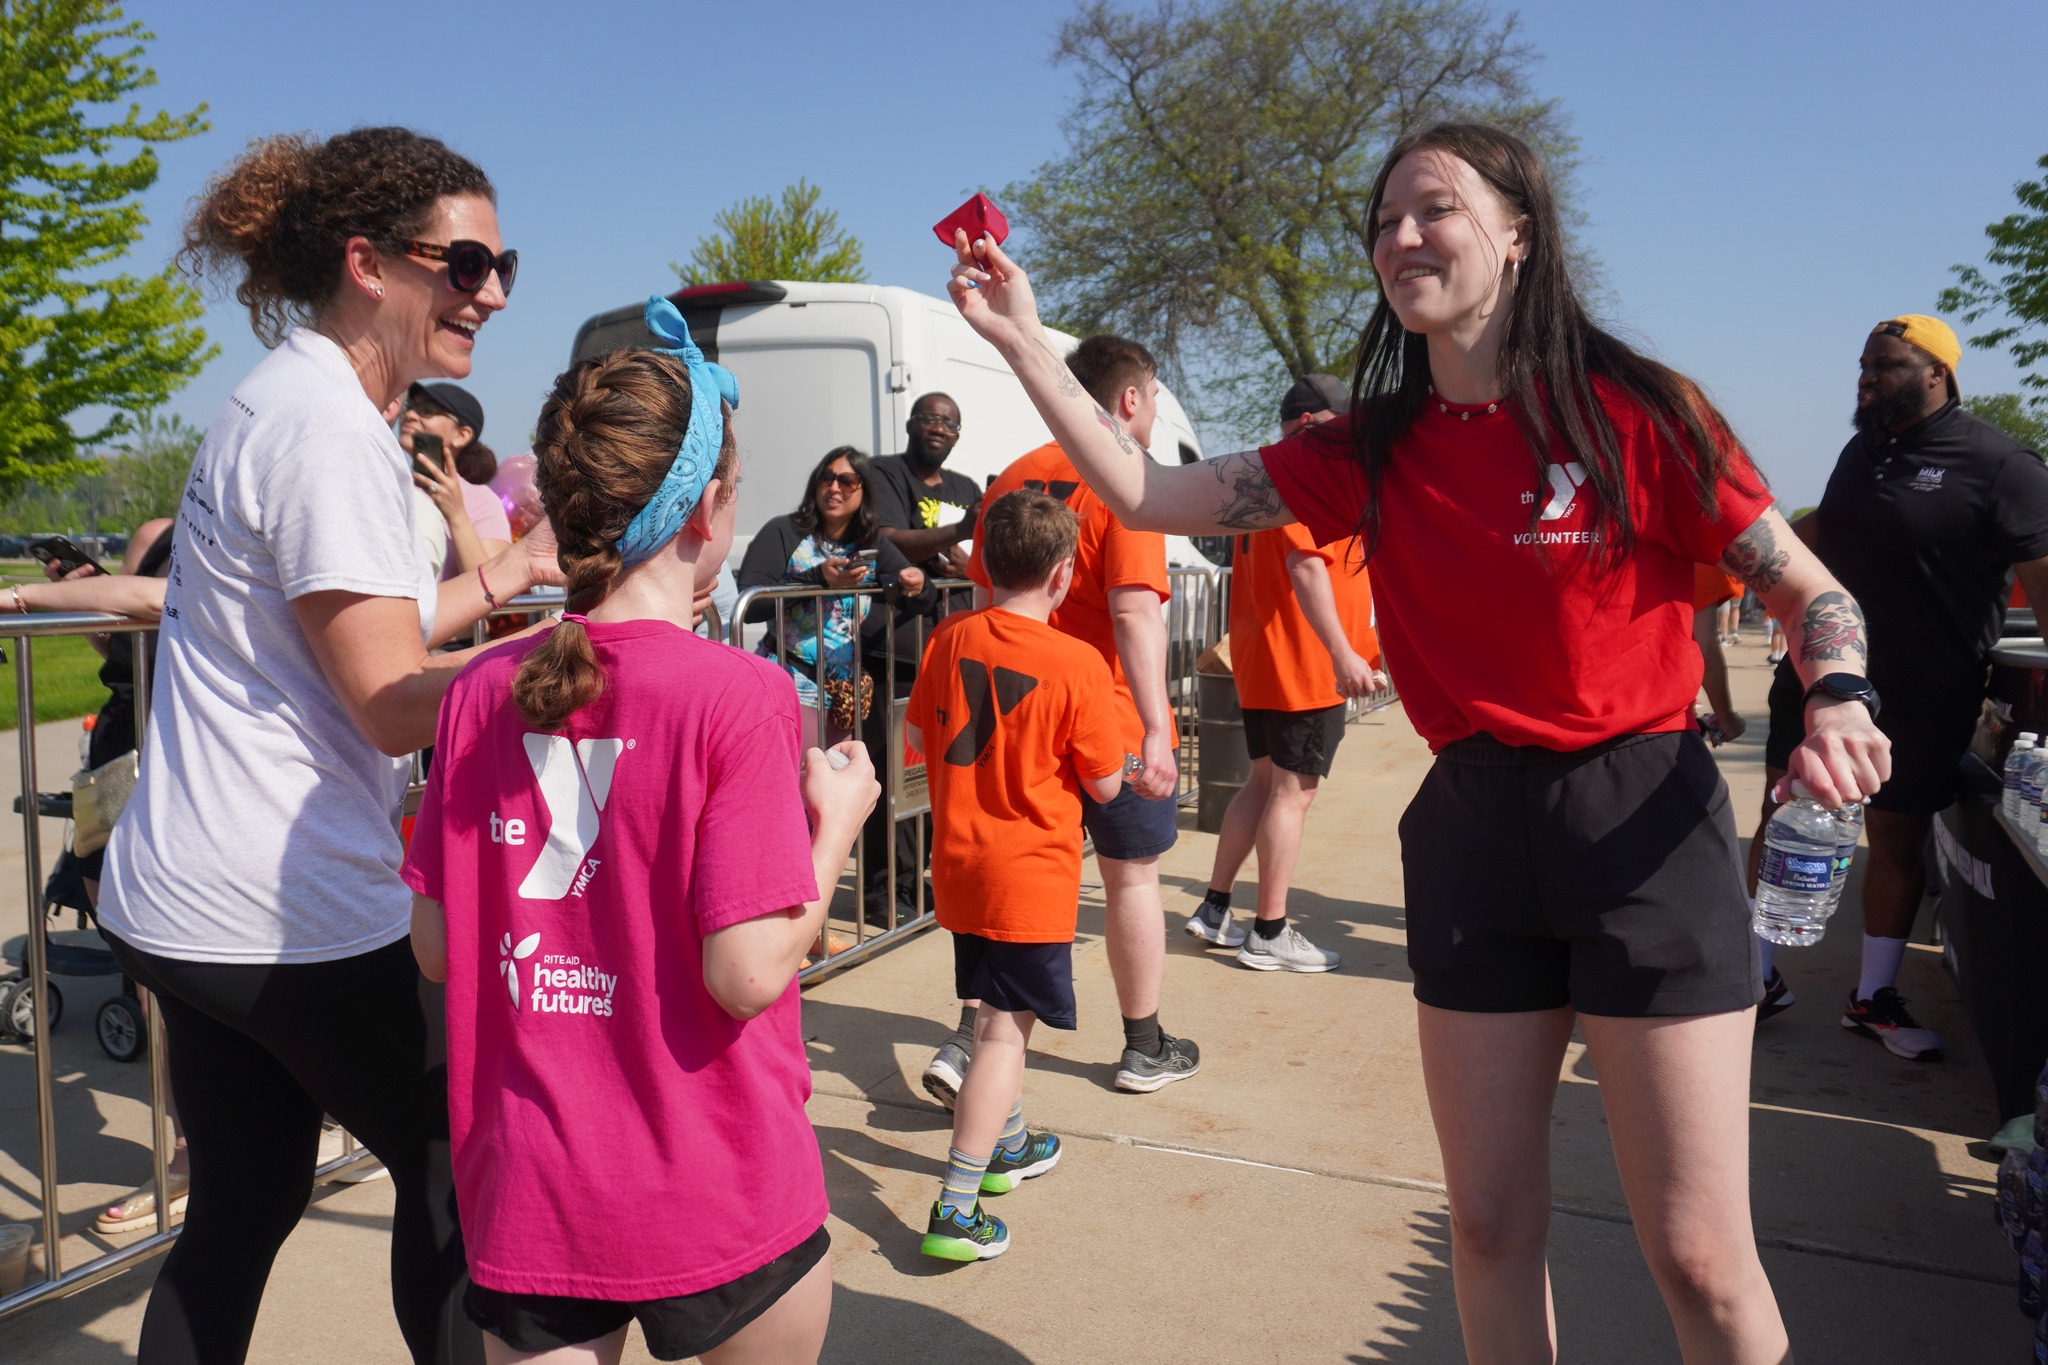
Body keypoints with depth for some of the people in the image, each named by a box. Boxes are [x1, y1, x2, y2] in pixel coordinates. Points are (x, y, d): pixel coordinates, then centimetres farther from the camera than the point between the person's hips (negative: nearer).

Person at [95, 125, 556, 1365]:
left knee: (244, 1211, 18)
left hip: (189, 902, 9)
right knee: (456, 1161, 9)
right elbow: (396, 706, -21)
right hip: (289, 915, -9)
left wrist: (511, 570, 15)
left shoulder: (290, 406, 14)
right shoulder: (325, 429, -17)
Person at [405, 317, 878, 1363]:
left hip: (524, 1191, 4)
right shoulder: (735, 695, -18)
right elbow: (748, 974, -20)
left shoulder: (482, 692, -4)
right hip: (711, 1197, -3)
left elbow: (434, 948, 2)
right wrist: (834, 821, -5)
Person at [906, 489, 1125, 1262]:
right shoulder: (1076, 663, -16)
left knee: (997, 1012, 22)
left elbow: (919, 736, 12)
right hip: (1033, 875, -6)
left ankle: (1008, 1145, 40)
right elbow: (1105, 785, -9)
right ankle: (956, 1210, -3)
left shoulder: (949, 639, -1)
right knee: (1005, 1030, -2)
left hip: (959, 864, 6)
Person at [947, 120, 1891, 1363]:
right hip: (1471, 825, 4)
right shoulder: (1372, 452, 4)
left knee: (1701, 1258, 1)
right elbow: (1149, 496, 3)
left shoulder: (1632, 412, -8)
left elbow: (1814, 594, 0)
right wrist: (1026, 344, -2)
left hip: (1641, 818, -3)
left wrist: (1838, 702, -21)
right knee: (1492, 1223, 14)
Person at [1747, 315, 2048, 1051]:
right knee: (1780, 820, 5)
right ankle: (1760, 978, 18)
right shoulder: (1862, 450, 11)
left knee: (1898, 838, 6)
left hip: (1921, 700, -5)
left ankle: (1875, 997, 22)